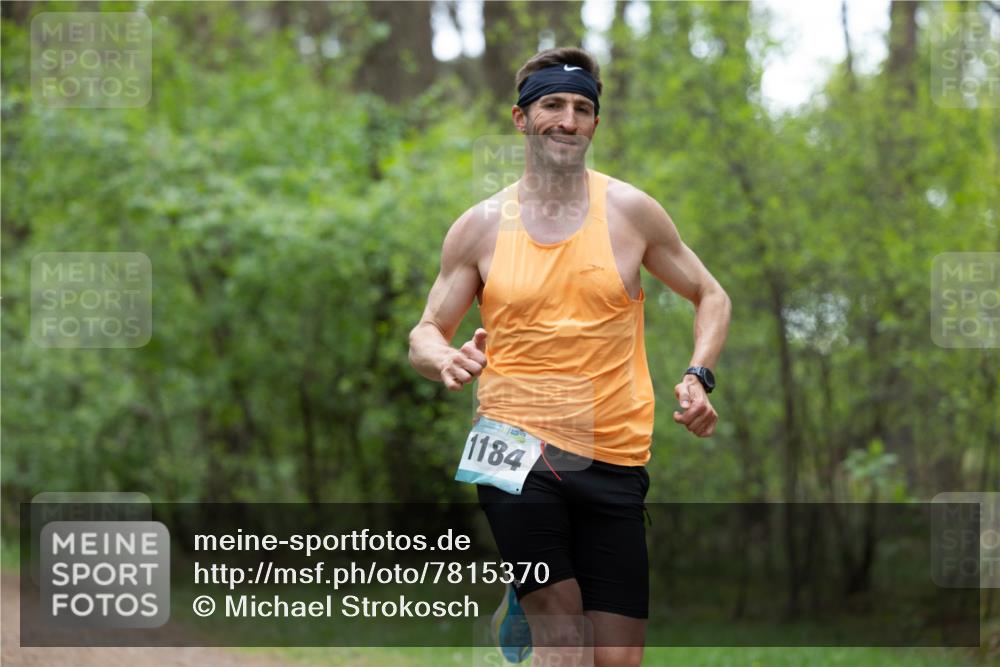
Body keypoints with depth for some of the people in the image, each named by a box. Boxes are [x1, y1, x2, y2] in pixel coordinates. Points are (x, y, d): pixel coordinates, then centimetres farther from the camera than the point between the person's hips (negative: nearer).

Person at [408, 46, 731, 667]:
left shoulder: (630, 211, 5)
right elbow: (426, 333, 11)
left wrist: (699, 376, -4)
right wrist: (446, 359, -13)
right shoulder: (481, 226, 6)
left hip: (614, 459, 1)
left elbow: (711, 297, 14)